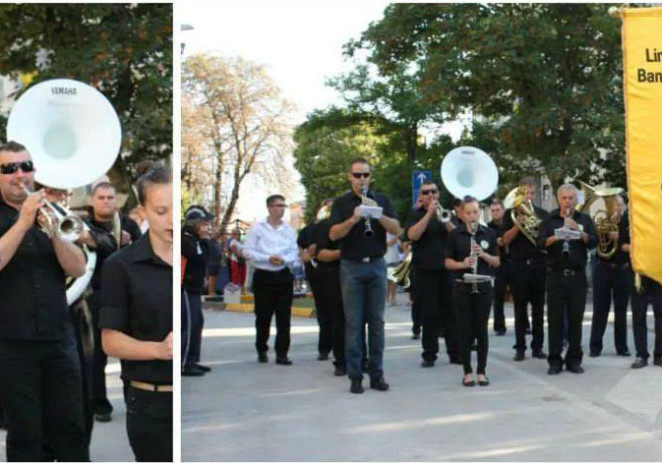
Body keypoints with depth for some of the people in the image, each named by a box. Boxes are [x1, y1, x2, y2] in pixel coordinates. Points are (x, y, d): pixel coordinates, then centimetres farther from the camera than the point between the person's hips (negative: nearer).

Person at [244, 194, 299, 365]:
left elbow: (294, 253, 6)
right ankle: (261, 351, 22)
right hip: (263, 276, -2)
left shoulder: (288, 229, 8)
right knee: (263, 316, 5)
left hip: (284, 275, 2)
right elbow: (248, 251, -4)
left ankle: (282, 353, 3)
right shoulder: (258, 227, 0)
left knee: (284, 317, -1)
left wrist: (283, 259, -15)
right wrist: (268, 258, -15)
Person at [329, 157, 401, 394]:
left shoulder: (382, 200, 9)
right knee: (353, 322, -1)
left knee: (376, 321, 5)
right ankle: (355, 376, 4)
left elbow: (396, 229, -2)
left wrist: (378, 213, -17)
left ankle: (377, 374, 11)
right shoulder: (341, 203, 4)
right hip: (351, 266, -2)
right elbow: (333, 234, -8)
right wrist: (353, 219, -23)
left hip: (376, 265, 2)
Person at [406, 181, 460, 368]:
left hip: (448, 269, 2)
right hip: (426, 270, -2)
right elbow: (413, 235, -14)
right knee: (430, 314, -1)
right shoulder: (416, 215, 6)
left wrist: (444, 219, -17)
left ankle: (455, 352, 8)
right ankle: (429, 355, 5)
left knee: (451, 312, 3)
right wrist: (429, 213, -16)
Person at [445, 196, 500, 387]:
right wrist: (462, 264, -17)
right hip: (462, 287, -1)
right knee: (465, 330, 2)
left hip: (483, 287, 1)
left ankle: (481, 371, 13)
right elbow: (447, 262, 1)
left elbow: (496, 262, 6)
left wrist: (484, 255, -13)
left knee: (481, 330, 4)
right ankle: (467, 372, 11)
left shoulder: (489, 233, 5)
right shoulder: (455, 234, 1)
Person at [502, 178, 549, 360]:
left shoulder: (543, 214, 11)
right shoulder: (511, 213, 6)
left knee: (538, 308, 4)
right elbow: (506, 240, -2)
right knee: (520, 309, 2)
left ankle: (537, 346, 10)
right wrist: (518, 224, -14)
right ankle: (520, 347, 6)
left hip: (539, 264, 2)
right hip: (519, 265, -1)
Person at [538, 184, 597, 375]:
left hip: (577, 275, 1)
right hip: (555, 275, -1)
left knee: (576, 318, 5)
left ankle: (574, 359, 13)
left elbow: (593, 242, -3)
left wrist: (578, 231, -17)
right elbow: (541, 242, -5)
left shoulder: (584, 220, 9)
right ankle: (555, 361, 5)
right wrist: (555, 237, -23)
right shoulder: (550, 219, 7)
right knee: (555, 318, 0)